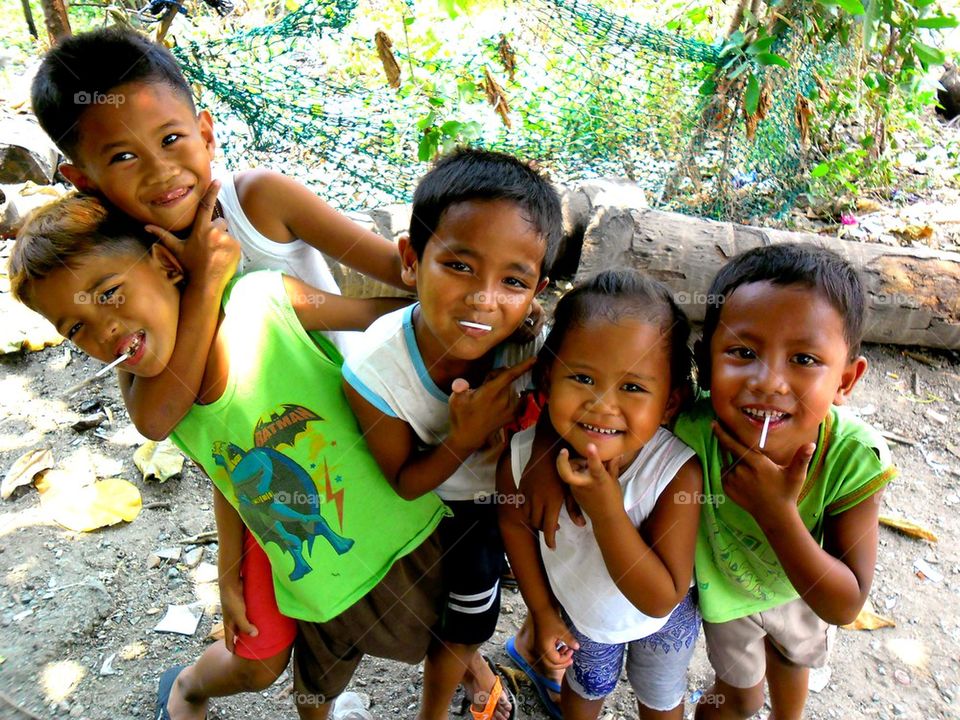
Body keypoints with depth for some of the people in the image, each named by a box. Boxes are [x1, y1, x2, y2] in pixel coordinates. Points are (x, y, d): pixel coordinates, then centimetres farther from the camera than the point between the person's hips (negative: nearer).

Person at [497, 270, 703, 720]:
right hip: (579, 611, 2)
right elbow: (515, 523, -8)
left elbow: (661, 600, -35)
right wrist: (542, 611, -1)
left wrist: (606, 509, -46)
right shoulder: (521, 458, -32)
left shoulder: (678, 473, -40)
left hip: (661, 623, -1)